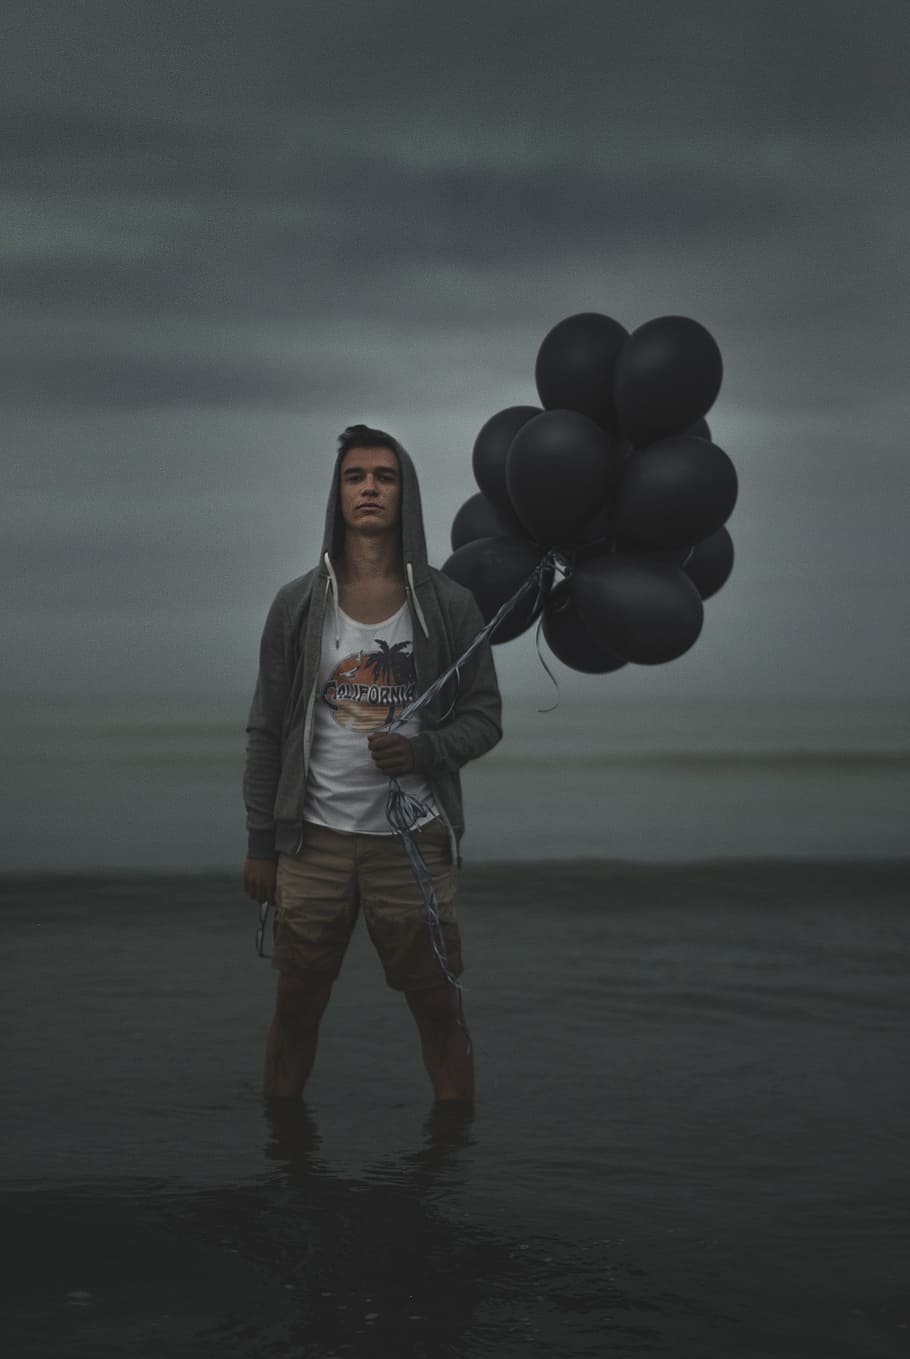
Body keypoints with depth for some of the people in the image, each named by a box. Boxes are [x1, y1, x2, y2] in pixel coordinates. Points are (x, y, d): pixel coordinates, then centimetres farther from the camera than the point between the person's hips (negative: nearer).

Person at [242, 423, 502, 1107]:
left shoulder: (449, 606, 0)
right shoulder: (298, 605, 1)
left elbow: (484, 717, 4)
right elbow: (266, 733, 5)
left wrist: (424, 751, -17)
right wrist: (260, 845, 3)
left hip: (414, 843, -1)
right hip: (315, 842, 1)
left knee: (440, 1013, 4)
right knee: (295, 1013, 9)